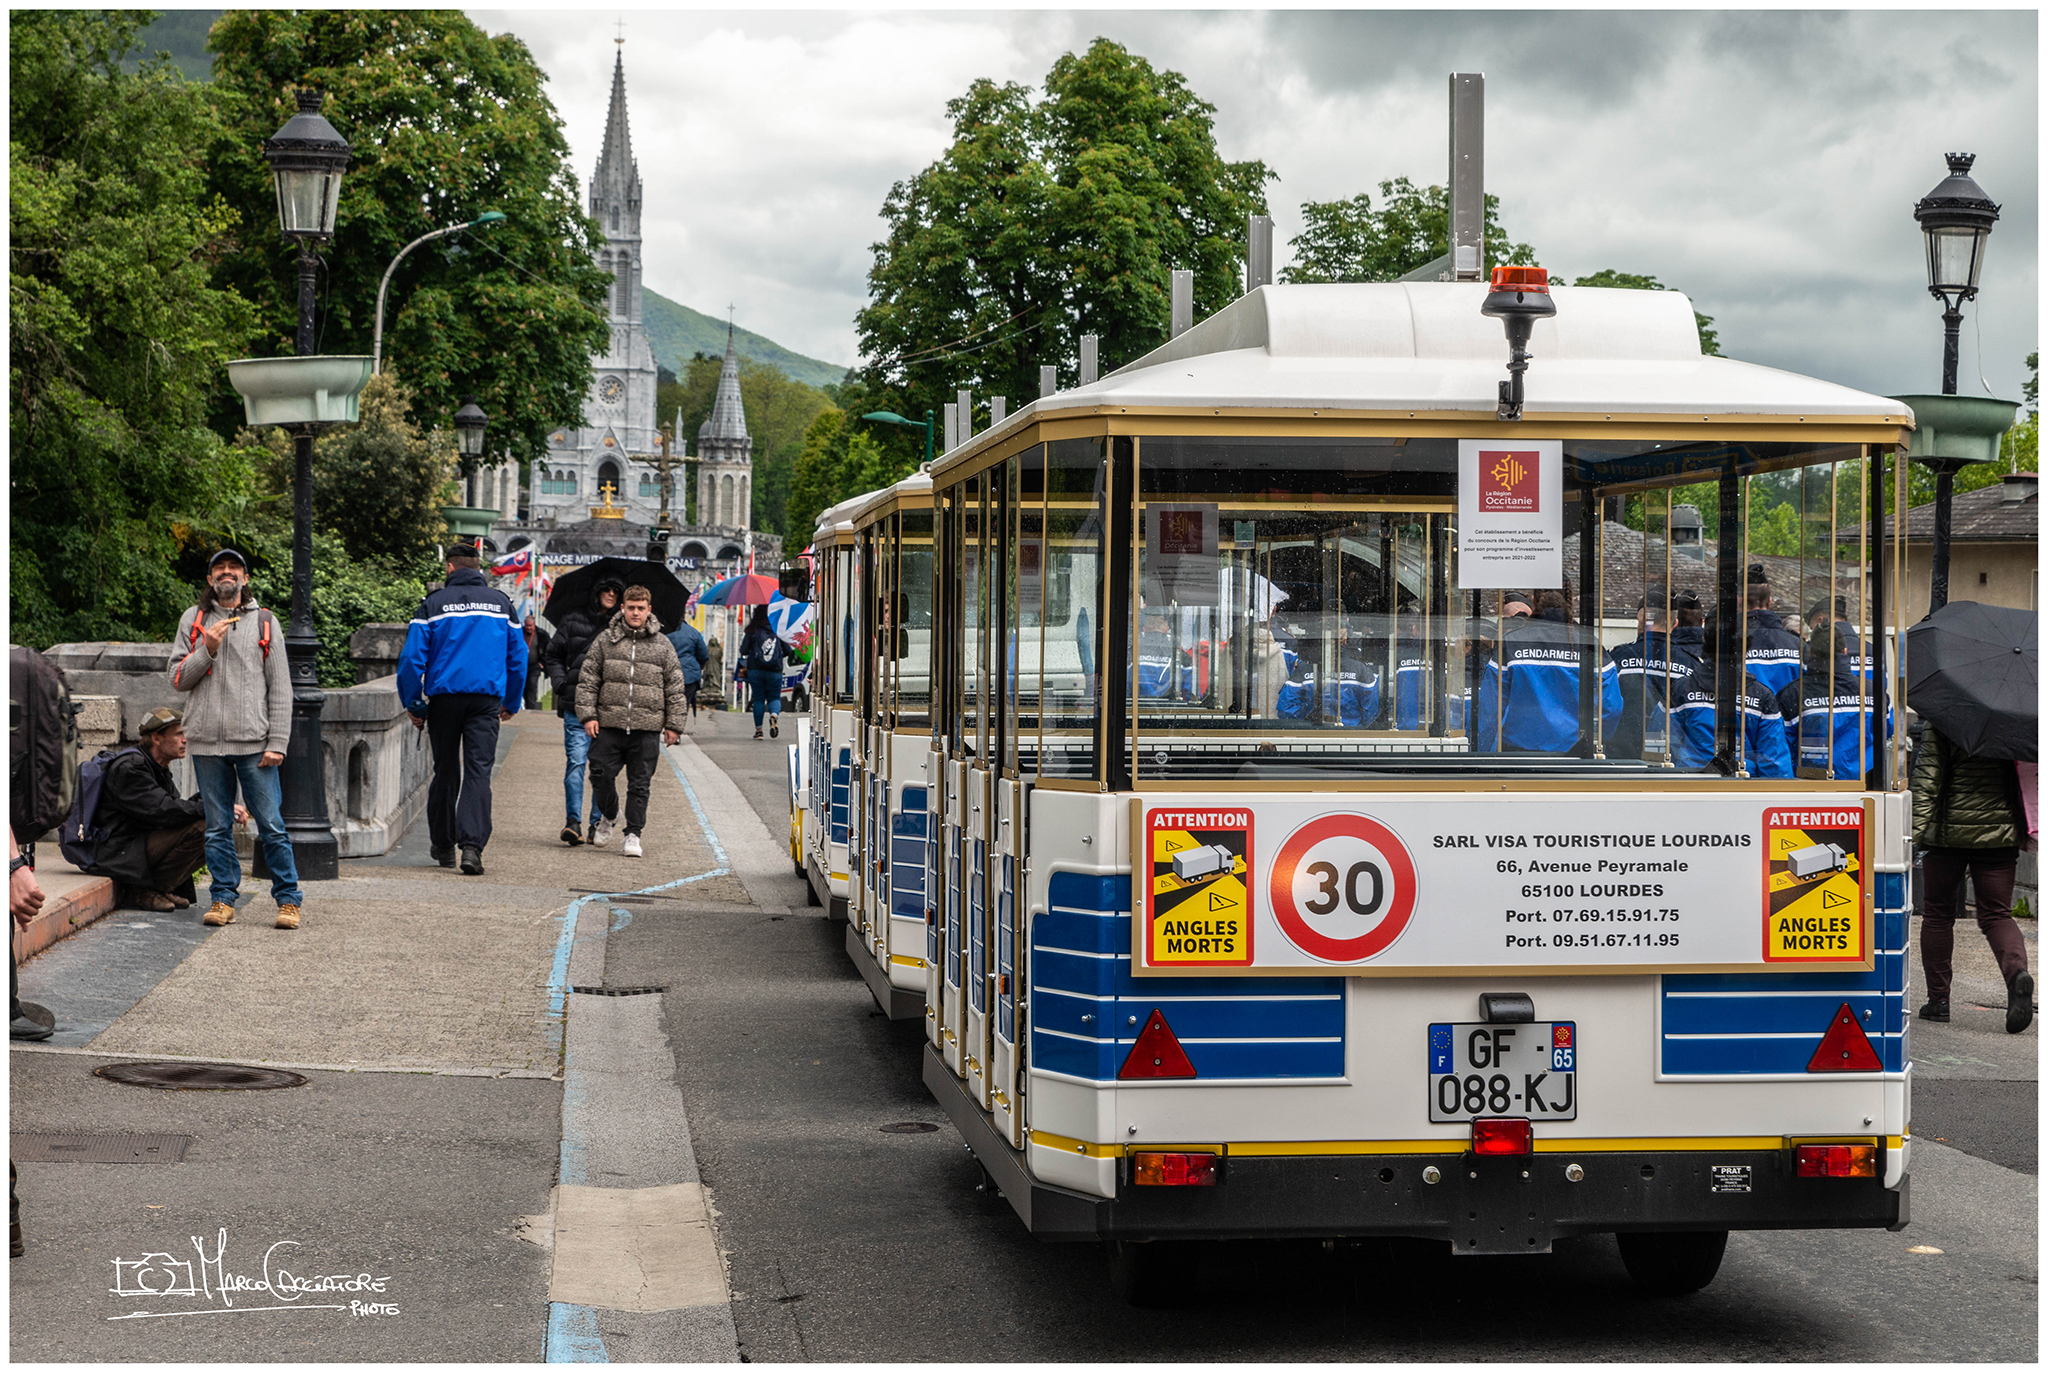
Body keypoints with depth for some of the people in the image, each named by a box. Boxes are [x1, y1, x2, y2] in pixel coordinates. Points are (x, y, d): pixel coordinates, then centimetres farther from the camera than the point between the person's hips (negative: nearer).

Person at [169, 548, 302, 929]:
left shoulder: (263, 622, 8)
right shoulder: (194, 620, 12)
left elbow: (280, 687, 5)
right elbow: (179, 679, 9)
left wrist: (277, 742, -3)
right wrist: (207, 651, -9)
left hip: (255, 742, -1)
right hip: (208, 742, 2)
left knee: (271, 825, -5)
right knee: (217, 827, 5)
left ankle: (288, 900, 2)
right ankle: (223, 898, 13)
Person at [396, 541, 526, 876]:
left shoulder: (434, 603, 0)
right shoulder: (501, 603, 9)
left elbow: (412, 657, -4)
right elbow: (518, 656, 13)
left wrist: (413, 704, 4)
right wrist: (512, 703, 22)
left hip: (444, 697, -1)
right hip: (487, 698, 1)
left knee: (445, 772, 11)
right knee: (478, 771, -5)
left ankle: (443, 844, 21)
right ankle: (471, 845, -19)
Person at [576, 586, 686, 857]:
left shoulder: (663, 646, 7)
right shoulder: (605, 641, 6)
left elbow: (675, 689, 10)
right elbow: (588, 680, 7)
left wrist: (674, 724, 6)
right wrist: (588, 714, -1)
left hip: (647, 728, 0)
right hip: (609, 725, 0)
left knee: (640, 784, 1)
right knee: (601, 774, -1)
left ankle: (633, 834, 8)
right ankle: (608, 817, 26)